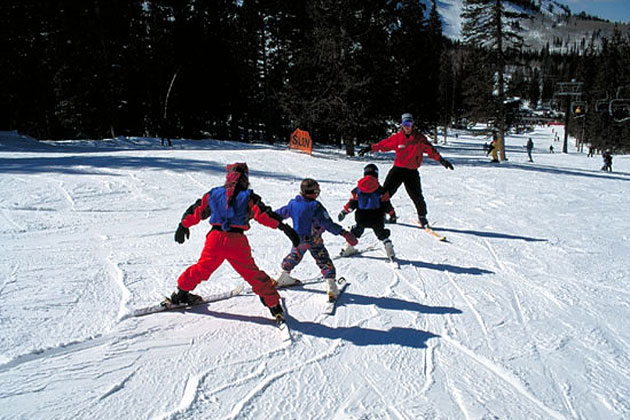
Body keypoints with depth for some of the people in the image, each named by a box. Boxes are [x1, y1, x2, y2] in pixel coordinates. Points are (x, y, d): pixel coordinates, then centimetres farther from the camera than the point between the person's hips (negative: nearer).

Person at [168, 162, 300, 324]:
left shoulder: (213, 194, 13)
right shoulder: (248, 197, 2)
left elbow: (196, 211, 20)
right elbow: (264, 214, -9)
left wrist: (184, 225, 34)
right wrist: (284, 227, -11)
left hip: (215, 238, 3)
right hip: (237, 241, -3)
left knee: (202, 268, 24)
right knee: (253, 274, 6)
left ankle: (181, 292, 37)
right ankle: (273, 304, 9)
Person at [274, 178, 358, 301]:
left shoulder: (293, 203, -5)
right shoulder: (315, 206, -24)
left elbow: (281, 213, 11)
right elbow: (328, 224, -27)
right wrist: (343, 232, -26)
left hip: (298, 239, 6)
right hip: (313, 240, -6)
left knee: (294, 256, 29)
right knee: (324, 262, 2)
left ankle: (283, 277, 42)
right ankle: (331, 285, -6)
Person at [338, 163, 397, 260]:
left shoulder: (357, 189, -3)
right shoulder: (381, 190, -7)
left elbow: (352, 204, -1)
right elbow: (386, 205, -3)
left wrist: (344, 212, 11)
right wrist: (392, 214, 12)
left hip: (361, 218, 1)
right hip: (377, 219, -1)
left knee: (355, 231, 24)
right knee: (382, 234, 13)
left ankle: (348, 249, 29)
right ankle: (390, 253, 7)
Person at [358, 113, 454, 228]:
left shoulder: (419, 138, -3)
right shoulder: (397, 137, 1)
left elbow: (430, 149, -4)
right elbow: (383, 144, 10)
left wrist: (441, 160, -13)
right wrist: (369, 148, 12)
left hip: (412, 172, -2)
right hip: (397, 169, 2)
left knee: (417, 196, -6)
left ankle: (422, 217, 19)